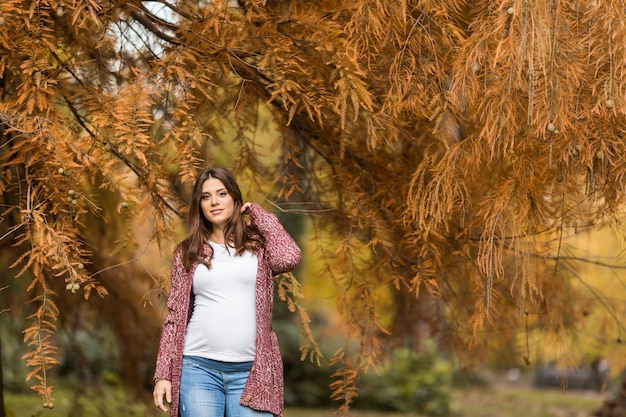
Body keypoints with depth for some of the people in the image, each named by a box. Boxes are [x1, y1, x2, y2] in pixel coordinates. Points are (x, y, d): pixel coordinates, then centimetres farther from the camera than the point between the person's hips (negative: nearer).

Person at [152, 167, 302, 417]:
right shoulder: (188, 253, 10)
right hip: (198, 368, 1)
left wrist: (259, 213, 2)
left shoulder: (257, 245, 9)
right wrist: (163, 374, 3)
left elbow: (289, 258, -13)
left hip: (250, 371, -1)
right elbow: (175, 316, 11)